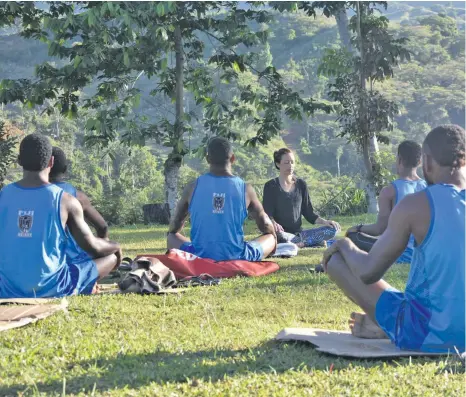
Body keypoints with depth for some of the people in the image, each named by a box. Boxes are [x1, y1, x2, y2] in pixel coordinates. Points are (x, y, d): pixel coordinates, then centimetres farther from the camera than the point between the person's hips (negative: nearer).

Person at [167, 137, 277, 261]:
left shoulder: (193, 187, 1)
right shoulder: (245, 189, -1)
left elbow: (174, 228, 13)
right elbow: (266, 226, 12)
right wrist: (273, 235, 36)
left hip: (199, 257, 0)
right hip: (236, 259, 0)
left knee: (172, 237, 29)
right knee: (271, 238, 25)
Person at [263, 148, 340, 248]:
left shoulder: (301, 184, 12)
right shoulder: (271, 186, 0)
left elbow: (309, 213, 13)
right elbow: (268, 214, -8)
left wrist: (325, 221, -6)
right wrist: (274, 224, -31)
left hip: (298, 233, 4)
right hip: (282, 233, -4)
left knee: (332, 229, -15)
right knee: (276, 234, -41)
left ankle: (299, 244, -24)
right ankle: (314, 242, -23)